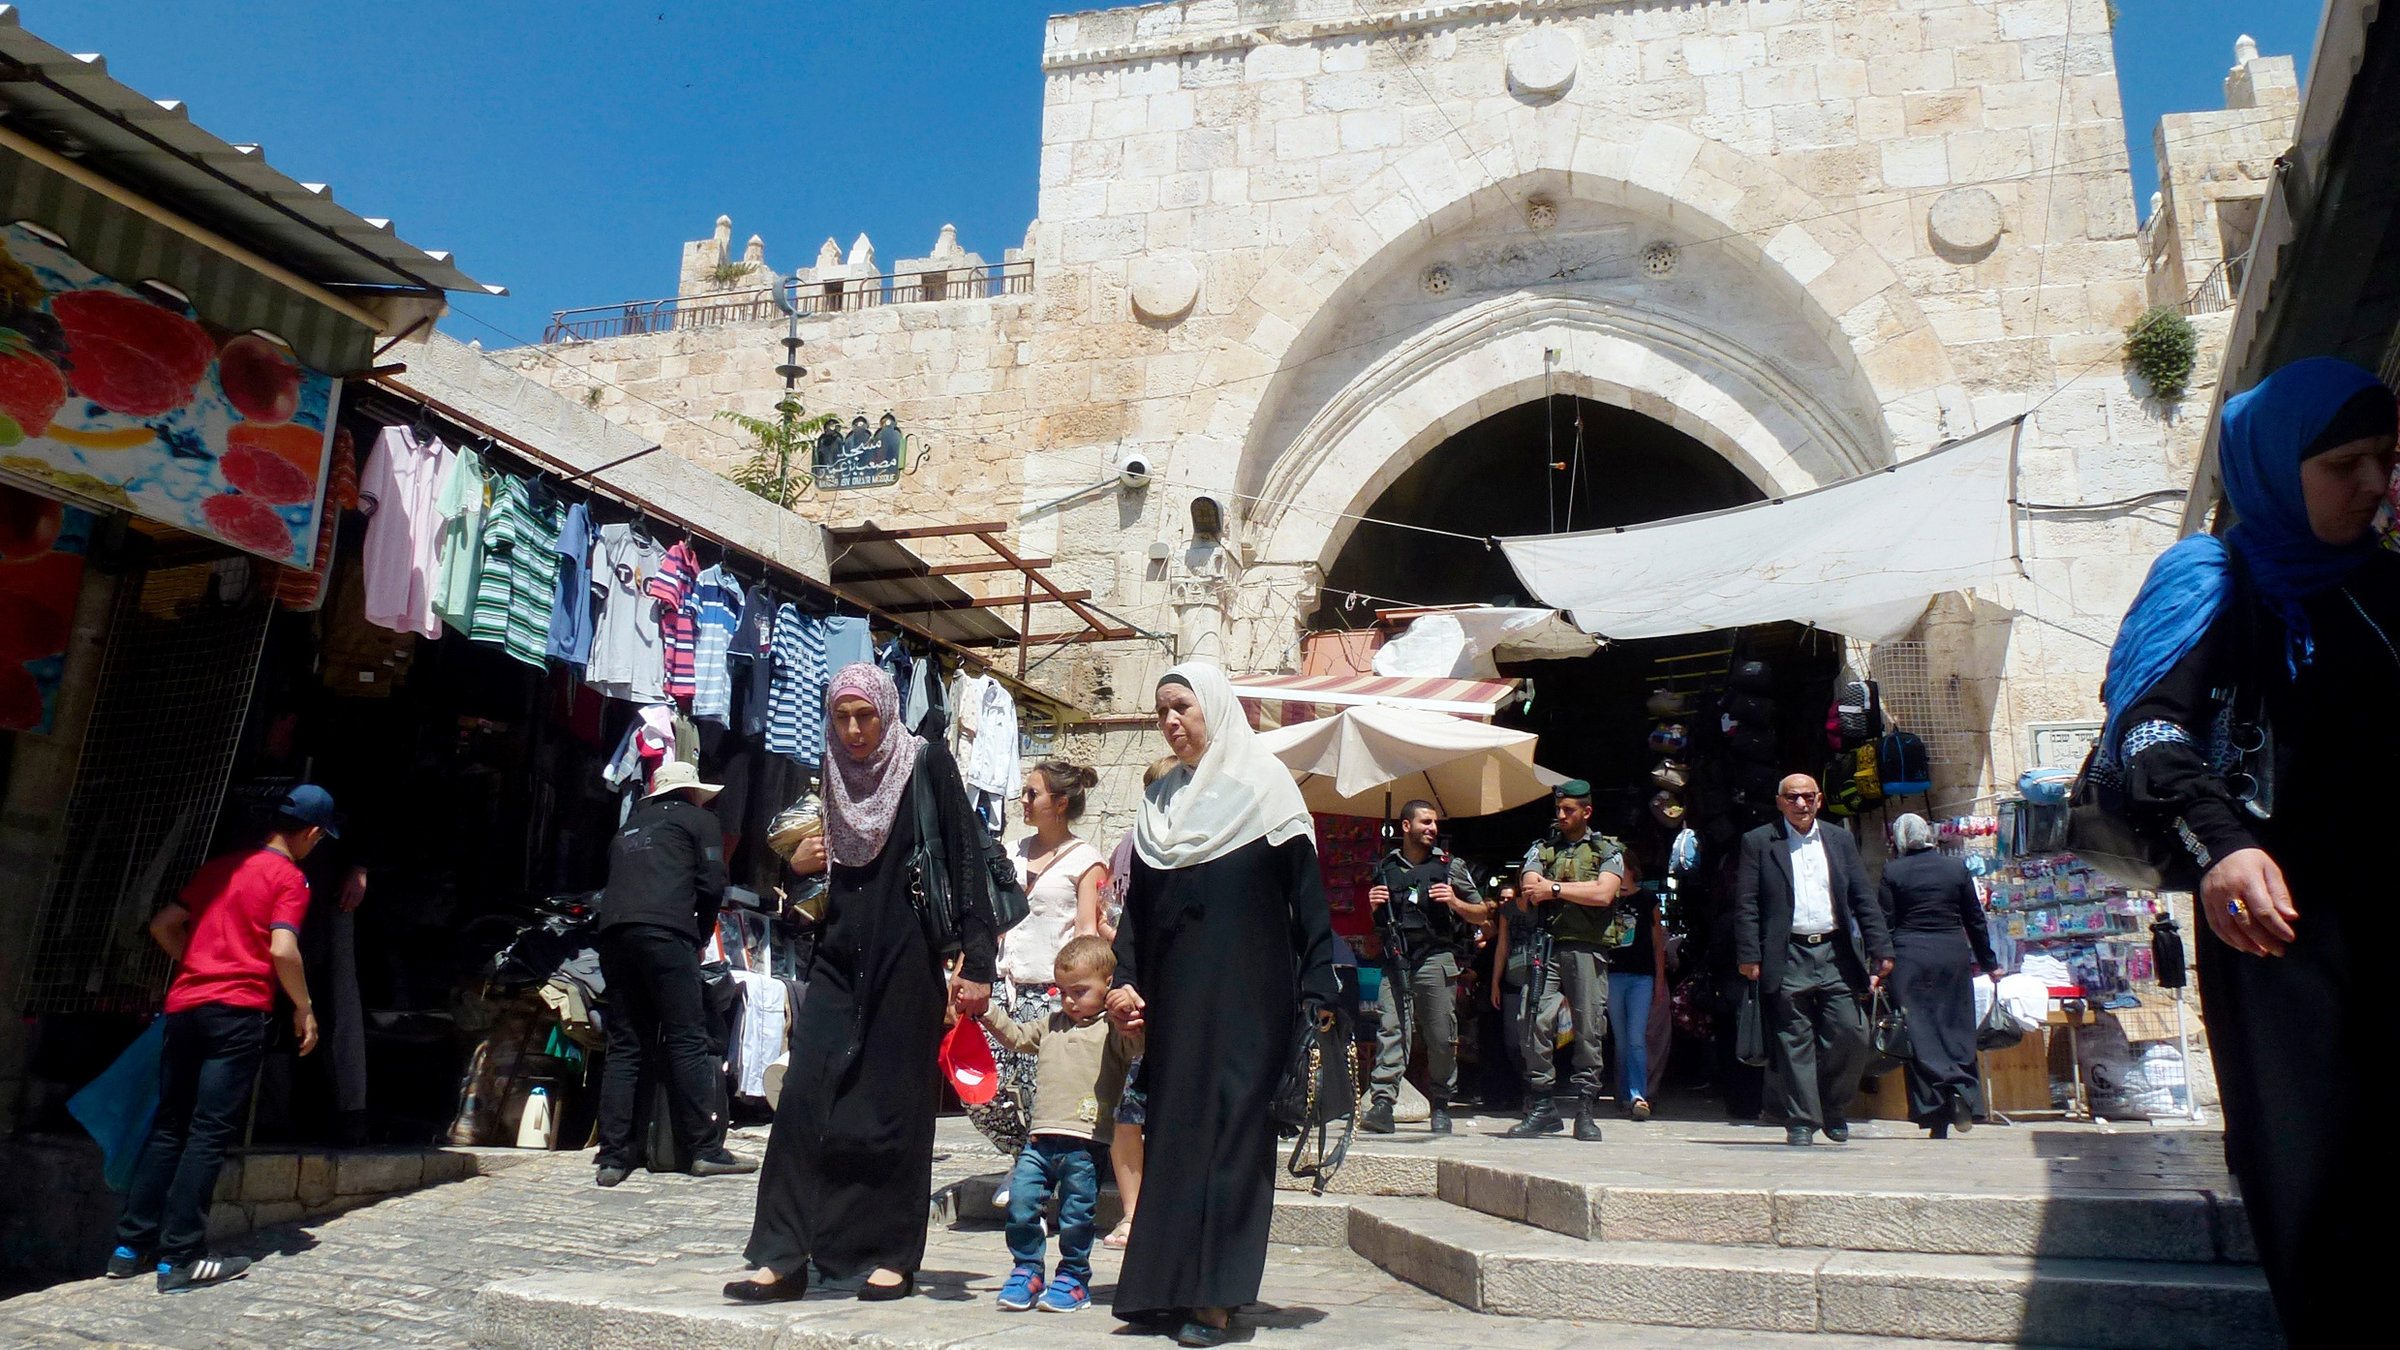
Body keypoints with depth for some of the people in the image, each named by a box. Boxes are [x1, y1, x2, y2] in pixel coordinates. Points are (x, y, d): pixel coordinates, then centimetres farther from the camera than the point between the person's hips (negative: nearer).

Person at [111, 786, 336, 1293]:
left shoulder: (219, 866, 17)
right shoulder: (289, 878, -3)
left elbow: (163, 925, 17)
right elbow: (282, 950, -14)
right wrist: (304, 1008, -3)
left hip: (183, 1005, 7)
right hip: (239, 1011, -7)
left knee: (168, 1126, 13)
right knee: (210, 1132, -5)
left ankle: (131, 1246, 15)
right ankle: (180, 1258, -5)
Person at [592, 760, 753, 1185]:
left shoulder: (627, 828, 31)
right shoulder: (699, 819, 15)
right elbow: (712, 884, 4)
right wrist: (702, 937, 18)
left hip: (614, 934, 6)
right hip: (666, 933, -5)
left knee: (624, 1048, 7)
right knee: (687, 1042, -5)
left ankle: (614, 1156, 3)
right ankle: (705, 1150, -6)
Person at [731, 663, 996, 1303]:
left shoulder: (927, 764, -3)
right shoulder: (831, 777, 13)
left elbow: (967, 859, -8)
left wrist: (976, 960, -14)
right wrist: (797, 862, -1)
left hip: (905, 960, -4)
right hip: (840, 955, 5)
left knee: (895, 1104, 2)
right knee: (804, 1095, -4)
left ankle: (892, 1256, 14)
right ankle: (784, 1256, 3)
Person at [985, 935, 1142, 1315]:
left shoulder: (1112, 1028, -1)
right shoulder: (1050, 1026, 18)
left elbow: (1136, 1044, -18)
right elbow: (1016, 1036, 27)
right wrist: (987, 1009, 16)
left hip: (1086, 1144, -5)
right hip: (1041, 1139, 5)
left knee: (1076, 1216, 4)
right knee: (1020, 1201, 0)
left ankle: (1074, 1279, 22)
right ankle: (1027, 1272, 18)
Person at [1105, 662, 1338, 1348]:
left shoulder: (1264, 786, -2)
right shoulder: (1160, 800, 14)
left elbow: (1306, 892, -6)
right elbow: (1136, 902, 13)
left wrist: (1318, 991, -12)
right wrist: (1125, 980, -1)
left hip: (1247, 993, -5)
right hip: (1173, 994, 5)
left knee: (1232, 1124, -5)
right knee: (1173, 1127, 6)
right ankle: (1171, 1282, 14)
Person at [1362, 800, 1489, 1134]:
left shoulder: (1450, 866, 9)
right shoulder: (1386, 867, 15)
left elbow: (1482, 914, 10)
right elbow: (1377, 919, 26)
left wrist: (1455, 903, -8)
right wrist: (1374, 905, 4)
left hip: (1436, 959, -1)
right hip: (1395, 960, 1)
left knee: (1441, 1037, 1)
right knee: (1389, 1029, -10)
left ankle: (1440, 1107, 14)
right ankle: (1382, 1104, -14)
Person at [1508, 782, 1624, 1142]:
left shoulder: (1607, 851, 10)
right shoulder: (1541, 849, 17)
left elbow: (1603, 894, -7)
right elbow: (1531, 894, 2)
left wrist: (1554, 888, -5)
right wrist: (1577, 891, -6)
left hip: (1588, 948, -2)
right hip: (1547, 946, 2)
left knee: (1589, 1029, -3)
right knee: (1535, 1023, -6)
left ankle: (1586, 1112, 5)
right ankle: (1542, 1108, 2)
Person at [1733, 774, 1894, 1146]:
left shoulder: (1840, 840, 15)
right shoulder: (1758, 843, 4)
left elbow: (1864, 899, 13)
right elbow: (1746, 905, -1)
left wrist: (1881, 949, 4)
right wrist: (1749, 956, -8)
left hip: (1836, 955, 3)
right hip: (1789, 958, -3)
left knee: (1852, 1034, -2)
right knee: (1795, 1042, -1)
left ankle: (1835, 1111, 19)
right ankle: (1801, 1122, 8)